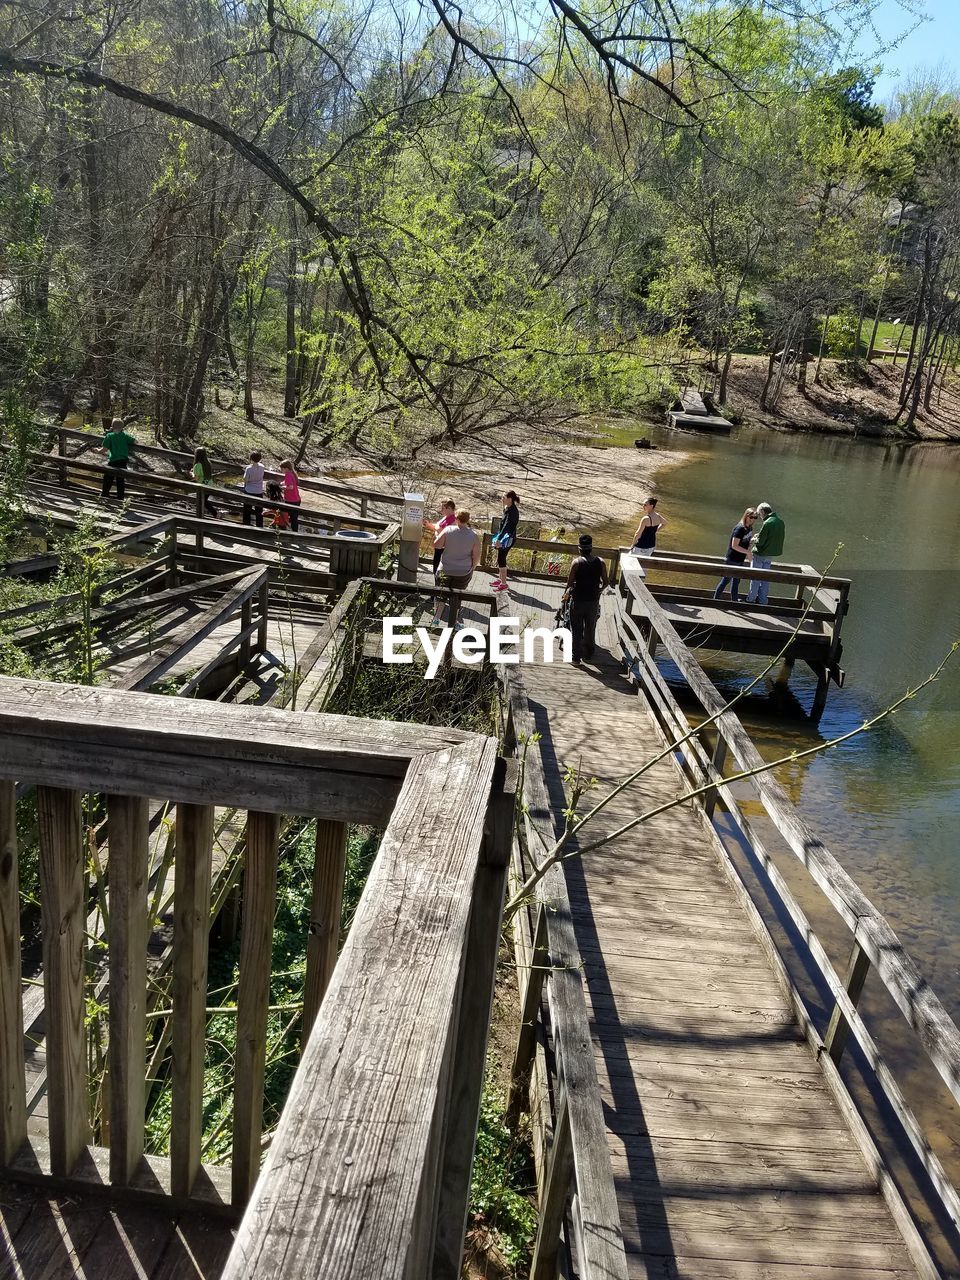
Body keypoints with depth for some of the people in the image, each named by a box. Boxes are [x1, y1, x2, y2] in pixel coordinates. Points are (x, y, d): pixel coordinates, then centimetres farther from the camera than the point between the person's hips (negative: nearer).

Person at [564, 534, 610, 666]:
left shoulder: (577, 562, -15)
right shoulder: (600, 562, -5)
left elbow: (570, 582, -14)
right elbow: (606, 582, 1)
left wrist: (567, 592, 6)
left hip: (578, 600, -3)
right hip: (593, 600, 3)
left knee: (577, 630, 8)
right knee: (590, 629, 19)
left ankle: (576, 658, 11)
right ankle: (588, 655, 30)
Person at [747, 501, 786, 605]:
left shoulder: (767, 523, -22)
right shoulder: (780, 522, 3)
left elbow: (760, 542, -21)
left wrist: (754, 540, 1)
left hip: (761, 554, -8)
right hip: (773, 554, 8)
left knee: (755, 578, 4)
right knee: (765, 578, 16)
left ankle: (750, 599, 11)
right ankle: (762, 600, 20)